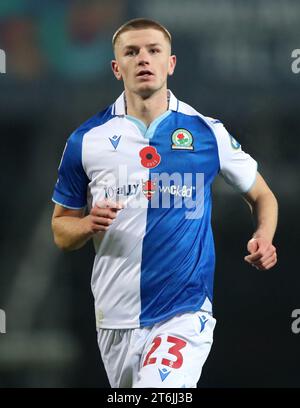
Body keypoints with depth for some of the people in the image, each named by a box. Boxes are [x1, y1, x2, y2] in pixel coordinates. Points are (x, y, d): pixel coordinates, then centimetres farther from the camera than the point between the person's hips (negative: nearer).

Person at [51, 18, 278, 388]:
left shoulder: (209, 134, 2)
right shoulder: (86, 140, 3)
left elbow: (261, 195, 14)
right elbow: (61, 231, 11)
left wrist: (263, 240, -6)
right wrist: (89, 224, -12)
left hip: (186, 313, -3)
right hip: (115, 320, 3)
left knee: (161, 388, -27)